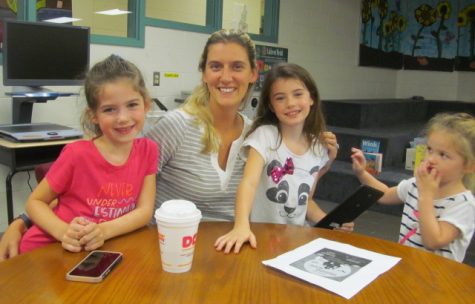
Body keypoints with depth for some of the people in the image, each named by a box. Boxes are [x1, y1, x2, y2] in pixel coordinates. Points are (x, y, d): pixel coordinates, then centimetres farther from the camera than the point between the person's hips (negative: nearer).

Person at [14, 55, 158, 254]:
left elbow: (145, 210, -7)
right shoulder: (77, 154, -14)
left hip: (103, 250, 2)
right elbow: (35, 202, -5)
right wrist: (64, 232, -22)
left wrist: (104, 231, -23)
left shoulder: (147, 150, -5)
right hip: (53, 250, -2)